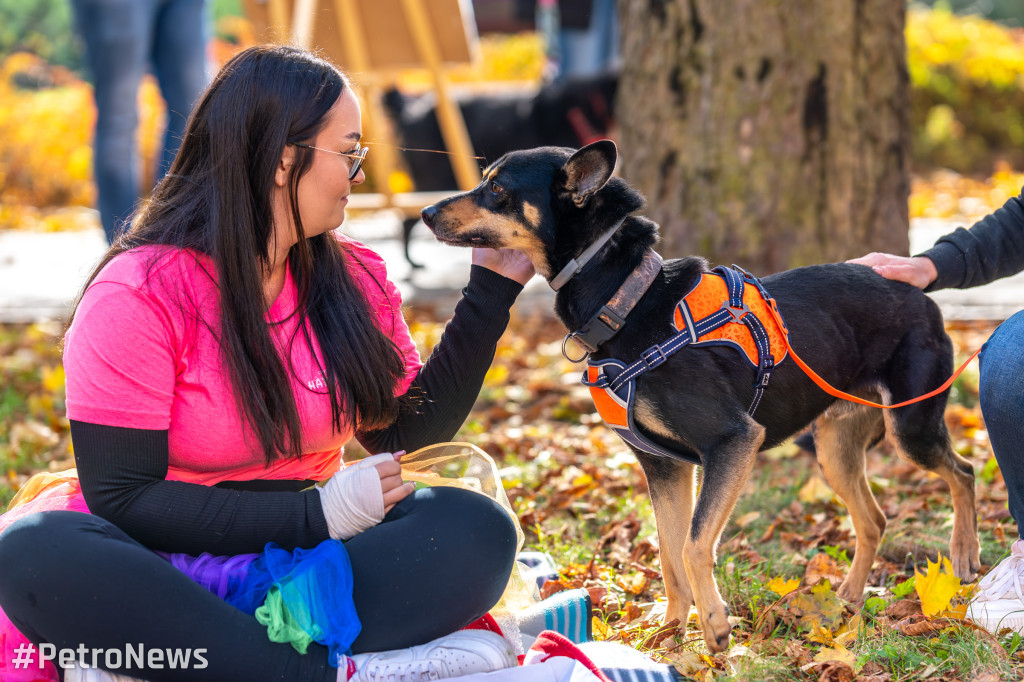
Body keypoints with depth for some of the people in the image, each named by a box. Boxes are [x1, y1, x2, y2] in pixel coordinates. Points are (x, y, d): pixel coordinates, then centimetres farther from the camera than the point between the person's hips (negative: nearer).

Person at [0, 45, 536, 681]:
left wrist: (490, 293, 5)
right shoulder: (138, 295, -11)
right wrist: (317, 516, -20)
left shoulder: (354, 277, 8)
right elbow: (121, 498, -16)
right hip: (168, 575, -4)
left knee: (480, 529, -23)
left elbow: (409, 432, 11)